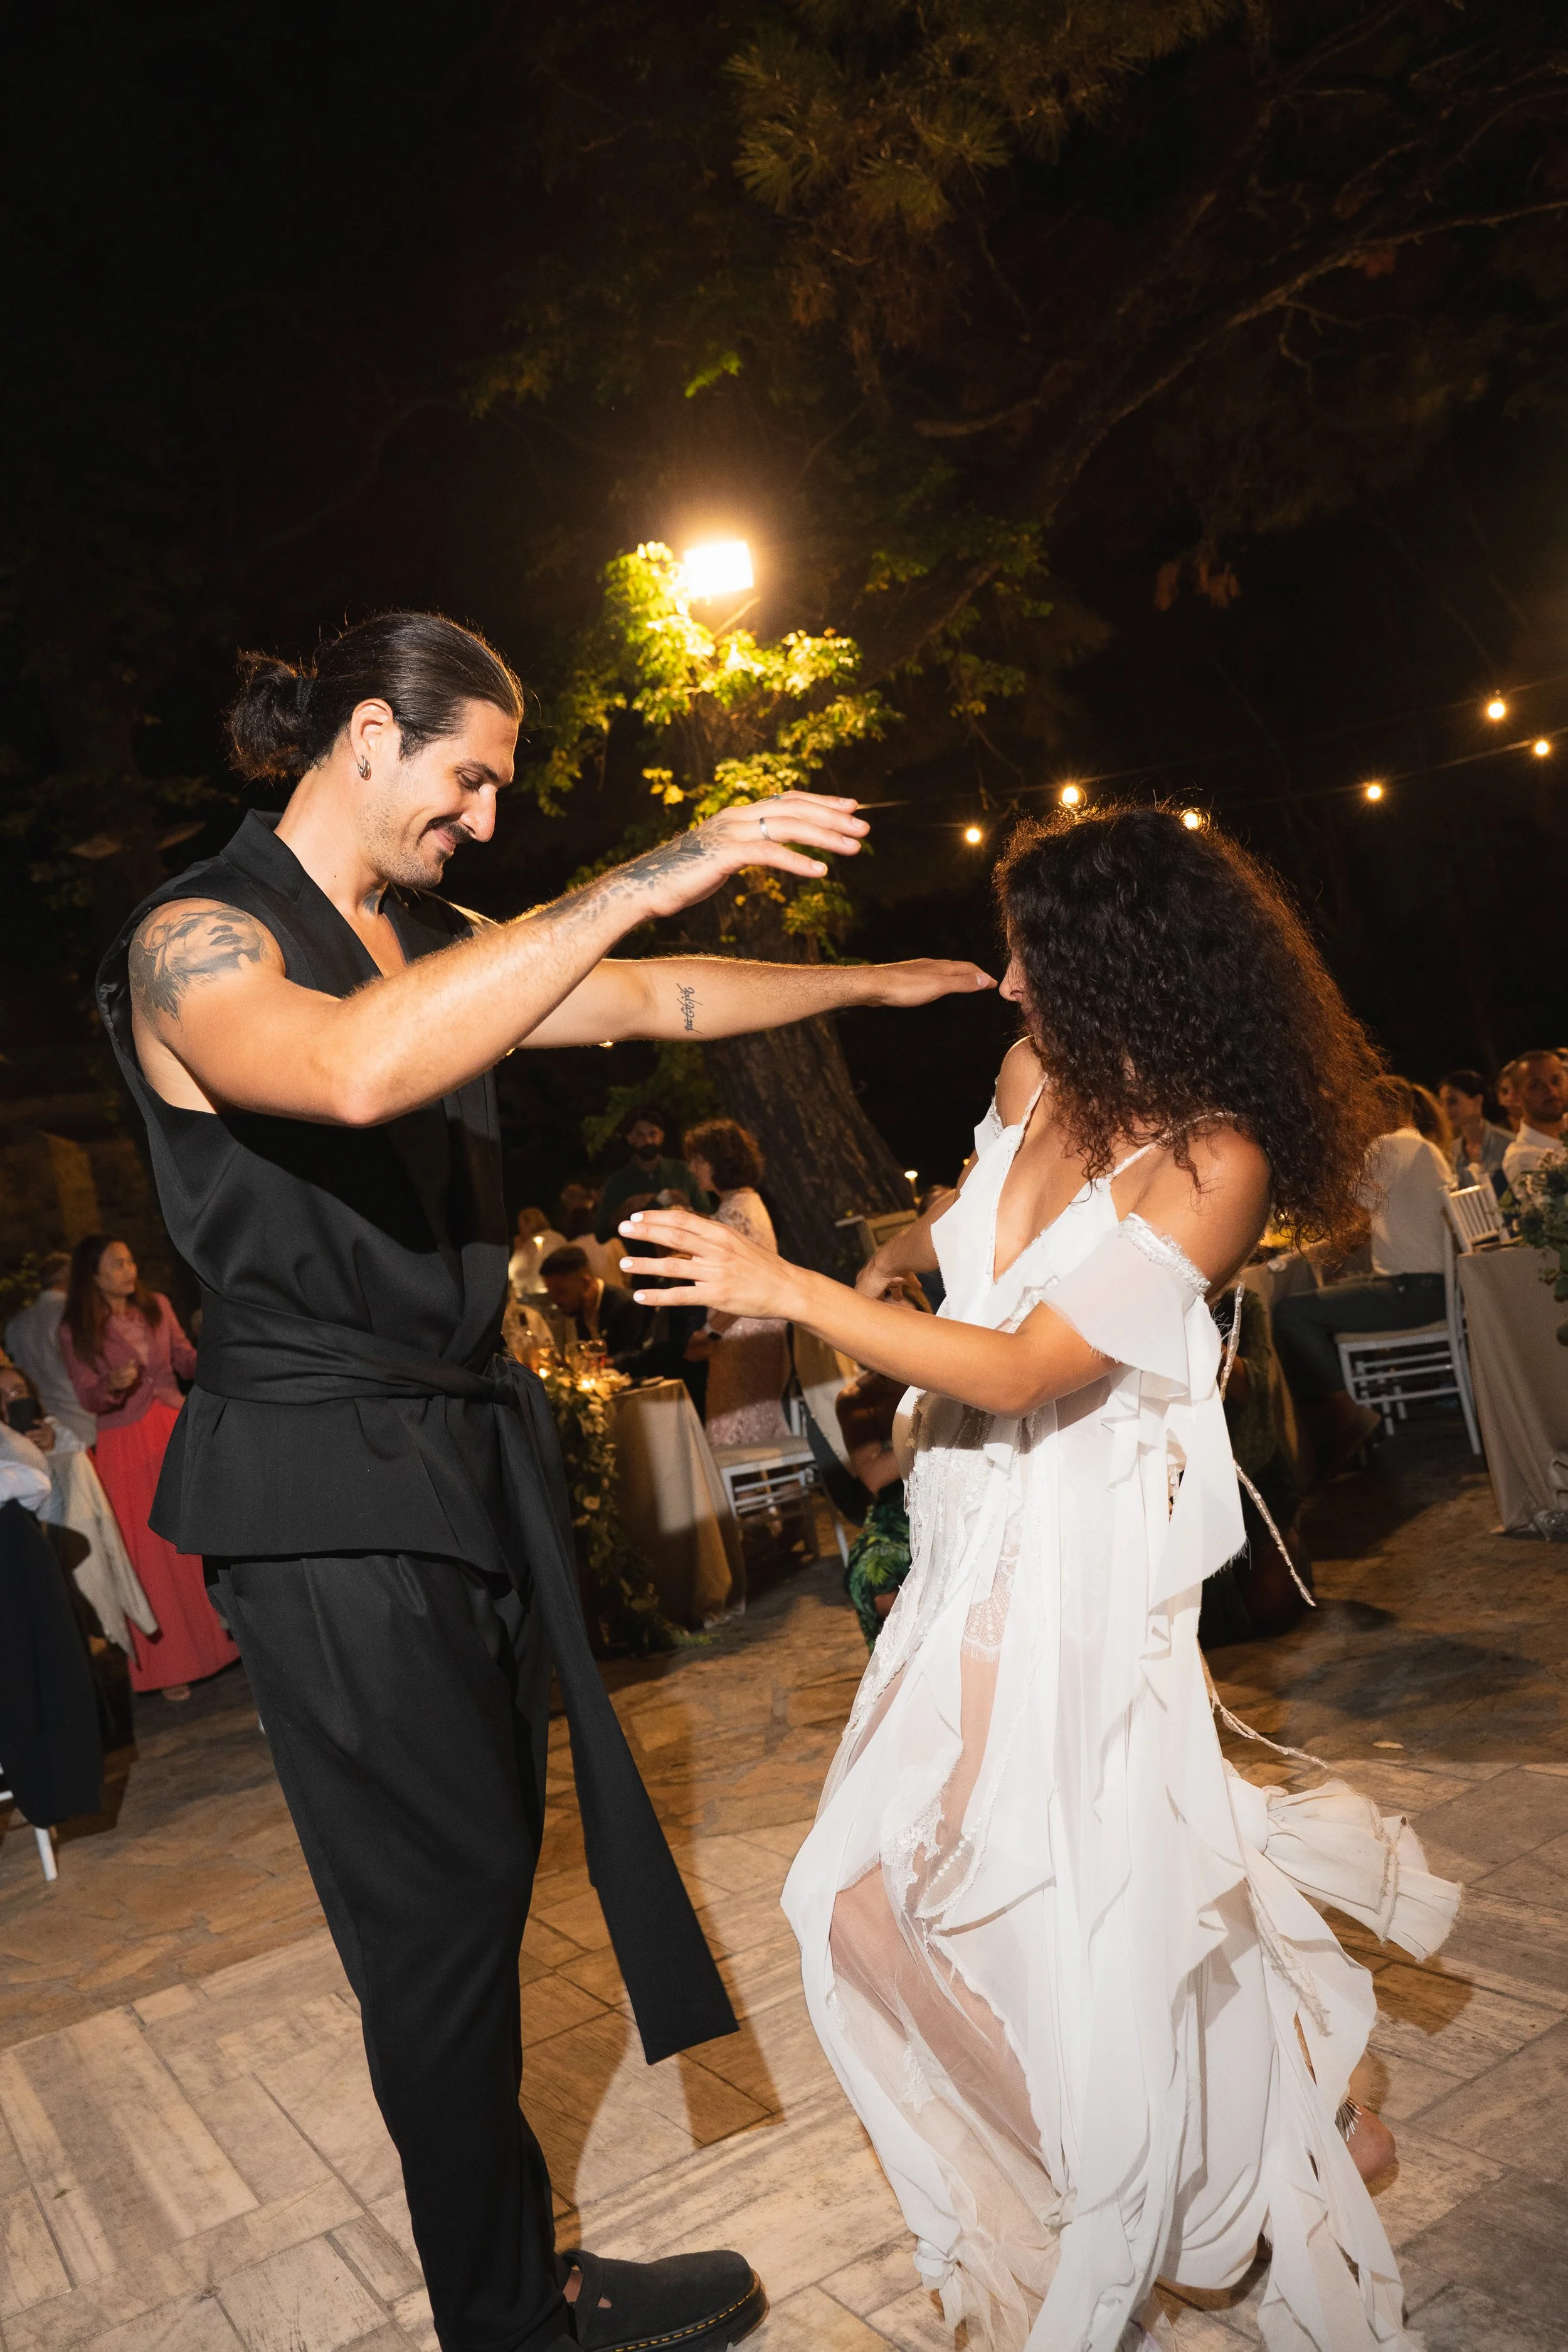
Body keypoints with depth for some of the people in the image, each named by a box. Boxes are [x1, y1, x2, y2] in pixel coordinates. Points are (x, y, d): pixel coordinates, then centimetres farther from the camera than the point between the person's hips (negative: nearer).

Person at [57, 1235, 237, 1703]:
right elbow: (87, 1399, -6)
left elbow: (187, 1364, 7)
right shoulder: (75, 1332, -7)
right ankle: (171, 1665, 11)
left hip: (176, 1430, 3)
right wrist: (112, 1385, -27)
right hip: (127, 1449, -3)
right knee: (153, 1553, 2)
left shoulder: (157, 1307, 2)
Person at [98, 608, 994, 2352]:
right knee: (440, 1902, 3)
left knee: (488, 1865, 12)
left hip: (475, 1448, 8)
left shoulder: (439, 949, 14)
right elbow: (354, 1071, -32)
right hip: (328, 1485, -7)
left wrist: (879, 982, 21)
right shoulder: (193, 940, -11)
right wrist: (641, 882, -31)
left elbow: (658, 1001, 20)